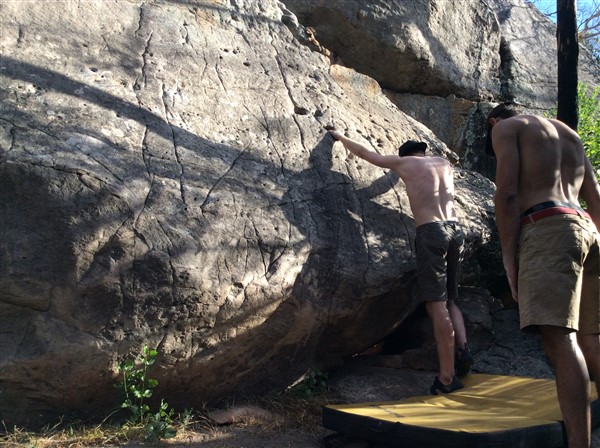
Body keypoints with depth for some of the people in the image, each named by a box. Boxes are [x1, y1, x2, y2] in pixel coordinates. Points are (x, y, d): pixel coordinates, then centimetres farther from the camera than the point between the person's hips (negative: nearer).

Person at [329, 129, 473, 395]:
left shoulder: (404, 162, 10)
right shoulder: (444, 162, 22)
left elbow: (364, 153, 21)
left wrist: (340, 137, 37)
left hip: (431, 232, -5)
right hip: (455, 230, 5)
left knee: (436, 304, -7)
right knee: (449, 300, 17)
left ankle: (447, 376, -9)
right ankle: (462, 349, -4)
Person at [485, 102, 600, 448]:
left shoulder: (506, 127, 10)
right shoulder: (569, 133, 30)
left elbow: (507, 194, -5)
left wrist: (508, 255, -5)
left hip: (547, 229, -8)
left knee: (558, 338, -17)